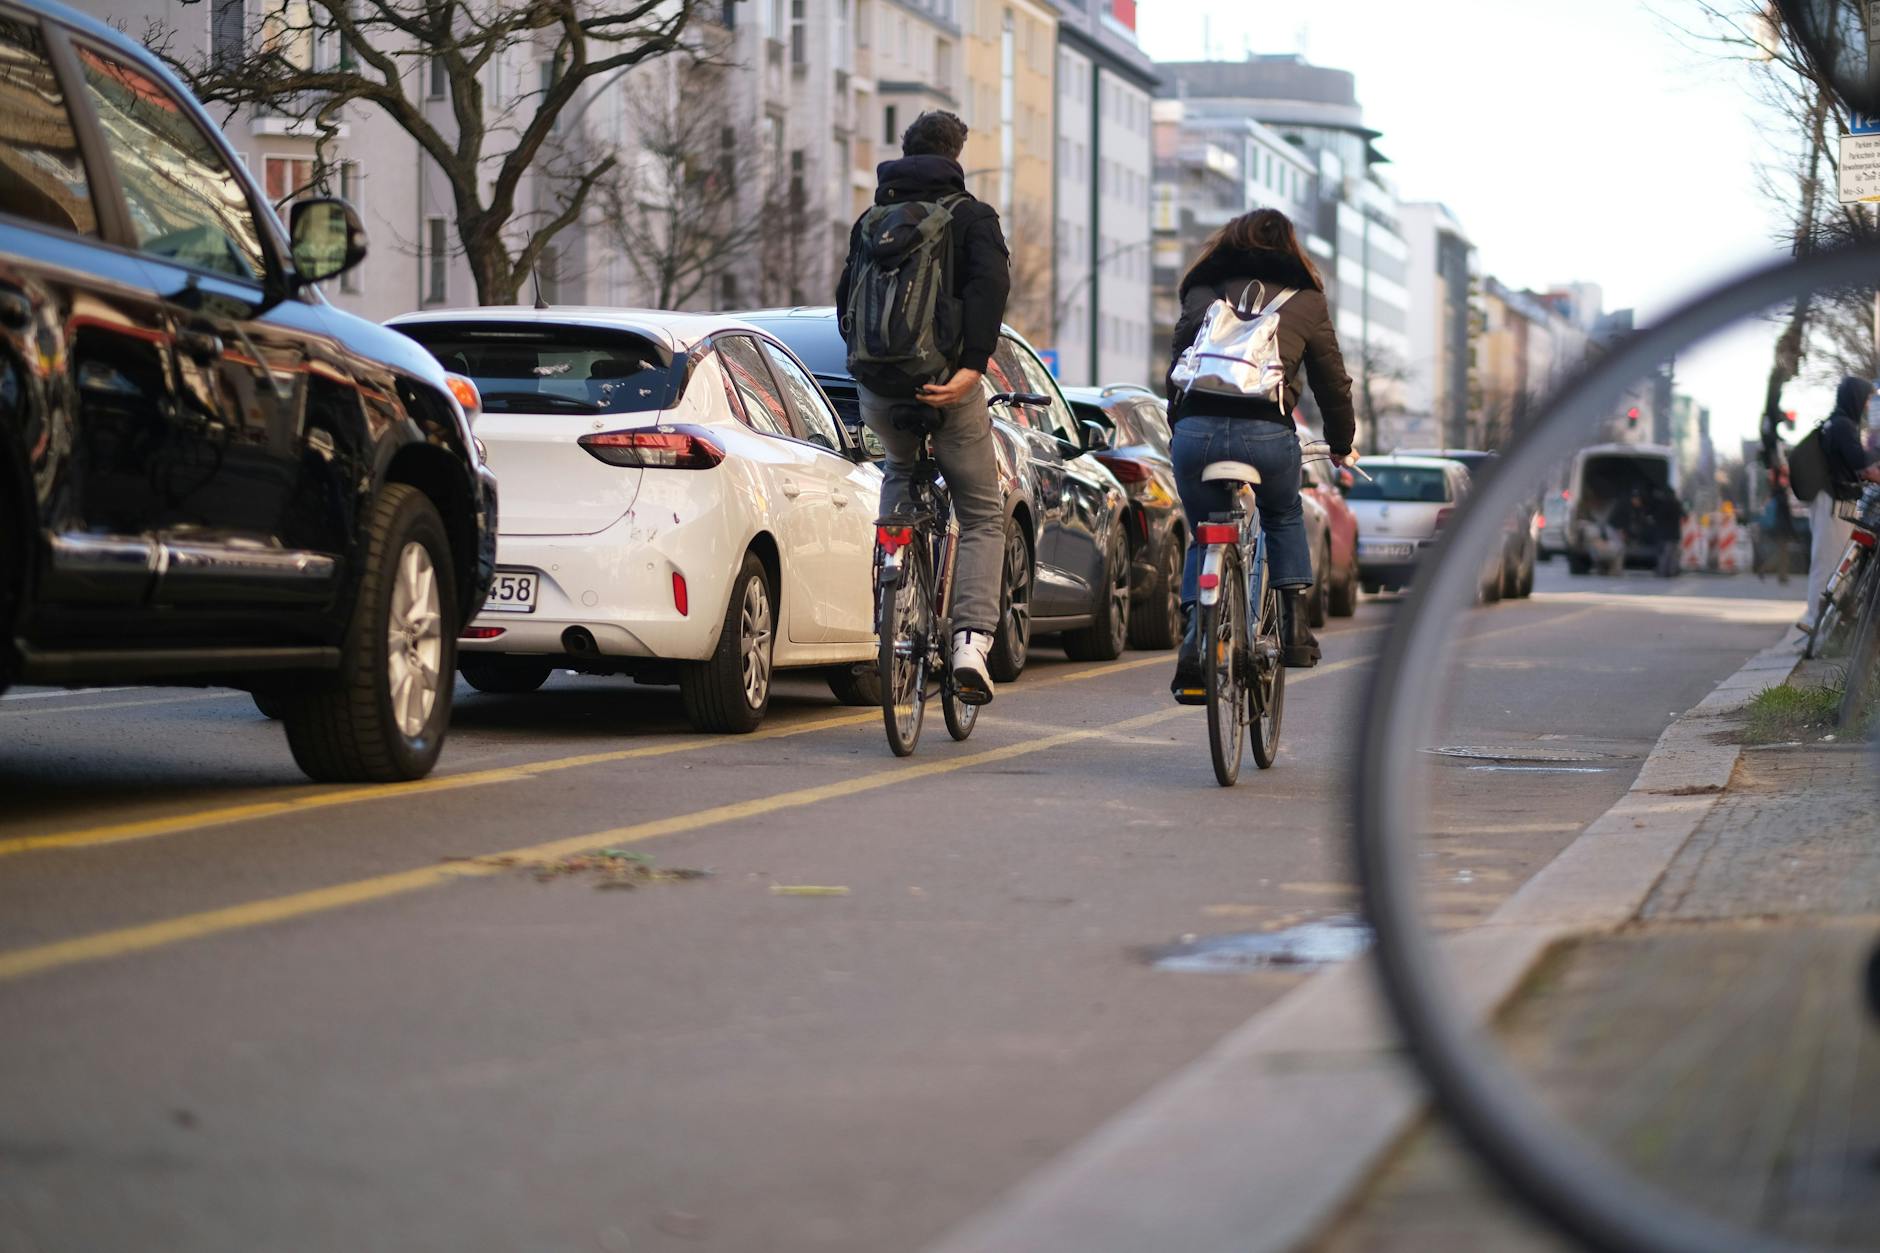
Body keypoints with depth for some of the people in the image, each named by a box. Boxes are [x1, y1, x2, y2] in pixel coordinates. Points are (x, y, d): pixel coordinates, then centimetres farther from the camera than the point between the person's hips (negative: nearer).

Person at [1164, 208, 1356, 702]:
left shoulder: (1201, 294, 19)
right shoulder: (1305, 300, 15)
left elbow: (1176, 370, 21)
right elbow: (1332, 382, 19)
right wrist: (1342, 445, 33)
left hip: (1196, 432, 1)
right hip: (1267, 434, -1)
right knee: (1284, 517, 30)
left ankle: (1195, 645, 4)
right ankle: (1295, 625, 20)